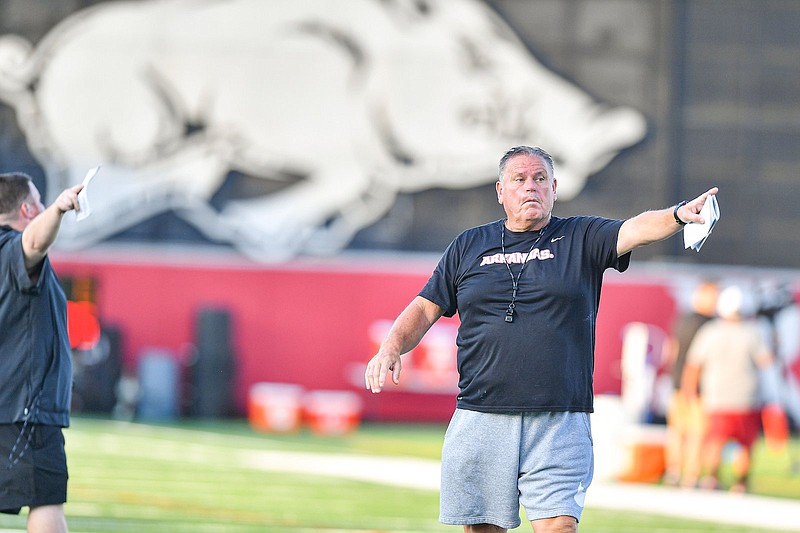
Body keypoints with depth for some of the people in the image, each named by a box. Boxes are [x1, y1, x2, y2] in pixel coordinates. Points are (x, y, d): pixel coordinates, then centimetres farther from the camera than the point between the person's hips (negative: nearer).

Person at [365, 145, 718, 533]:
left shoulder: (581, 239, 8)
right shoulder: (468, 247, 15)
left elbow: (636, 230, -10)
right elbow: (425, 309, 18)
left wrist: (678, 215, -30)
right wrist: (390, 348, -1)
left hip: (559, 424, -2)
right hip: (480, 420, 2)